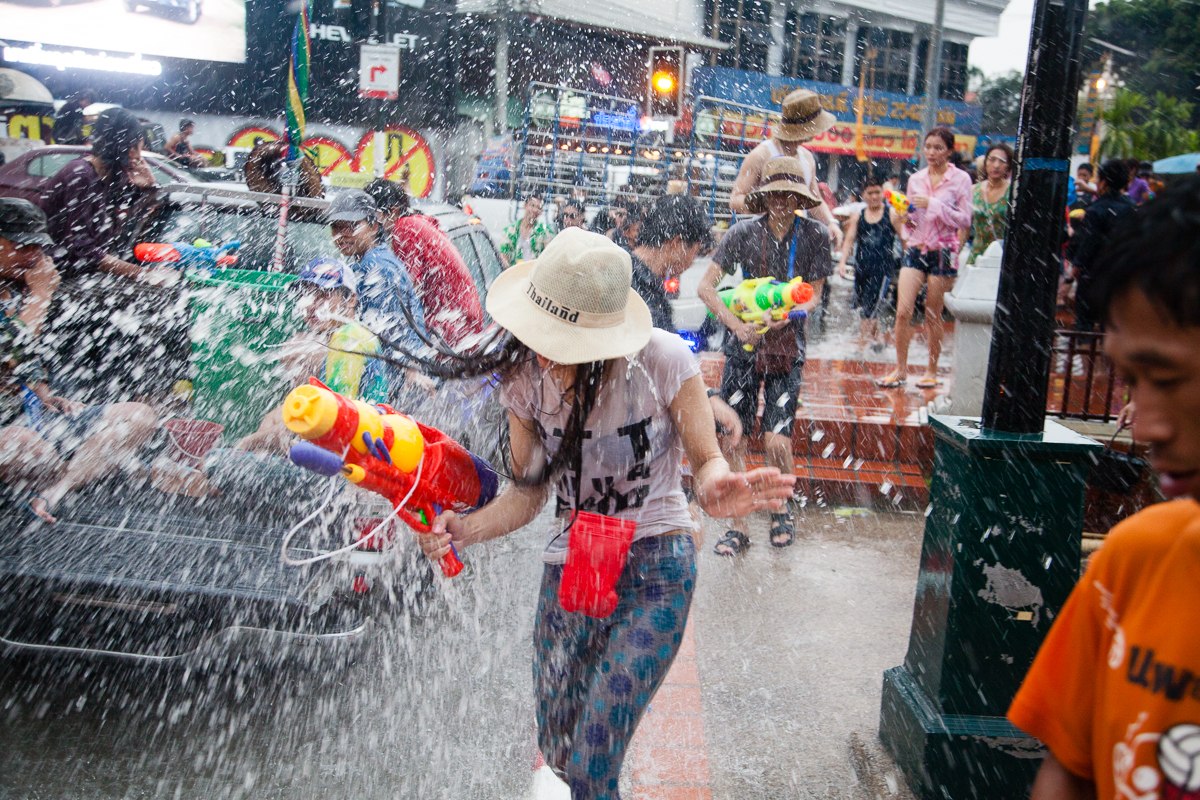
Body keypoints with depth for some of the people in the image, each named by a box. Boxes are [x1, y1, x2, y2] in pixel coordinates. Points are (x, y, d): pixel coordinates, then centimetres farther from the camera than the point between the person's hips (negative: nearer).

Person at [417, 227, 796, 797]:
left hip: (655, 569, -4)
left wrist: (715, 488, -34)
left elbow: (706, 459, -9)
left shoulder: (664, 359, -20)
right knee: (557, 752, 16)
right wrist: (465, 529, -23)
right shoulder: (524, 380, -9)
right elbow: (528, 493, -4)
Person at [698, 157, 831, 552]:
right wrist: (736, 325, -18)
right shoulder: (744, 232, -5)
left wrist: (787, 316, -17)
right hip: (743, 344, 1)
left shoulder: (813, 235, -3)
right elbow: (705, 286, -6)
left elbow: (814, 294, 3)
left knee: (776, 441, -8)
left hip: (787, 347, 0)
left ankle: (783, 510, 20)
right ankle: (738, 528, 12)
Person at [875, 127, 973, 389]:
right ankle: (900, 369, 4)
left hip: (942, 252, -3)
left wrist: (933, 204, -17)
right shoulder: (915, 178, 10)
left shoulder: (960, 179, -2)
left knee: (933, 315, 3)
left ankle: (932, 371, 17)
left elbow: (964, 220, -8)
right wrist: (904, 217, -6)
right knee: (903, 311, -7)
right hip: (915, 249, 3)